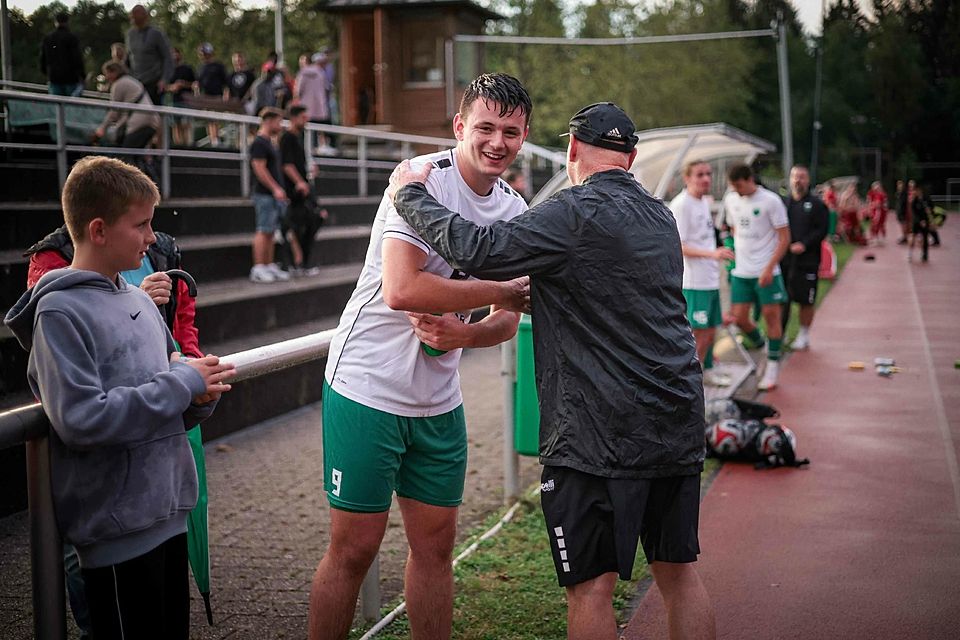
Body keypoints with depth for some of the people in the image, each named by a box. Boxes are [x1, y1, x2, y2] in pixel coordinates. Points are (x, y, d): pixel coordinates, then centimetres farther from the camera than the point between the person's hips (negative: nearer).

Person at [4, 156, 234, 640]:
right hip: (116, 528, -7)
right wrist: (183, 381, -18)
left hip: (168, 511, 8)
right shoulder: (60, 312, -13)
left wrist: (202, 393, -7)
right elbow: (80, 419, -24)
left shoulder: (139, 300, 9)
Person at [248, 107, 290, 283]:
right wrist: (275, 188, -21)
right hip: (265, 195, -10)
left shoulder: (269, 142, 20)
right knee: (264, 231, -10)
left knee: (270, 232, 10)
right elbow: (259, 169, -19)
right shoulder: (259, 143, -11)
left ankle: (269, 266, 13)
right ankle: (258, 269, -9)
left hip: (275, 195, 10)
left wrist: (280, 191, 23)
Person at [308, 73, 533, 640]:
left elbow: (508, 319, 10)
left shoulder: (514, 210, 7)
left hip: (439, 400, 7)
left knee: (435, 543, 12)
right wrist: (502, 291, -17)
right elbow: (401, 290, -27)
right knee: (355, 547, 0)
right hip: (369, 388, -6)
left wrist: (464, 333, -13)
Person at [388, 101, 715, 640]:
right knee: (679, 571, 16)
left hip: (601, 433, -8)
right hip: (679, 424, 8)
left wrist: (410, 195, -2)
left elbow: (478, 251, -19)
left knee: (591, 585, 2)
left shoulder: (576, 213, -12)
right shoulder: (660, 217, 15)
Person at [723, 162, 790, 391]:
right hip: (741, 271, 5)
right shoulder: (730, 199, 5)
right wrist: (737, 256, 12)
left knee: (771, 315, 0)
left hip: (766, 271, -5)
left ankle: (773, 367, 9)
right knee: (739, 317, 3)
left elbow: (784, 238, -10)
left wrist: (769, 268, -17)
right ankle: (764, 346, 30)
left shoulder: (770, 200, -12)